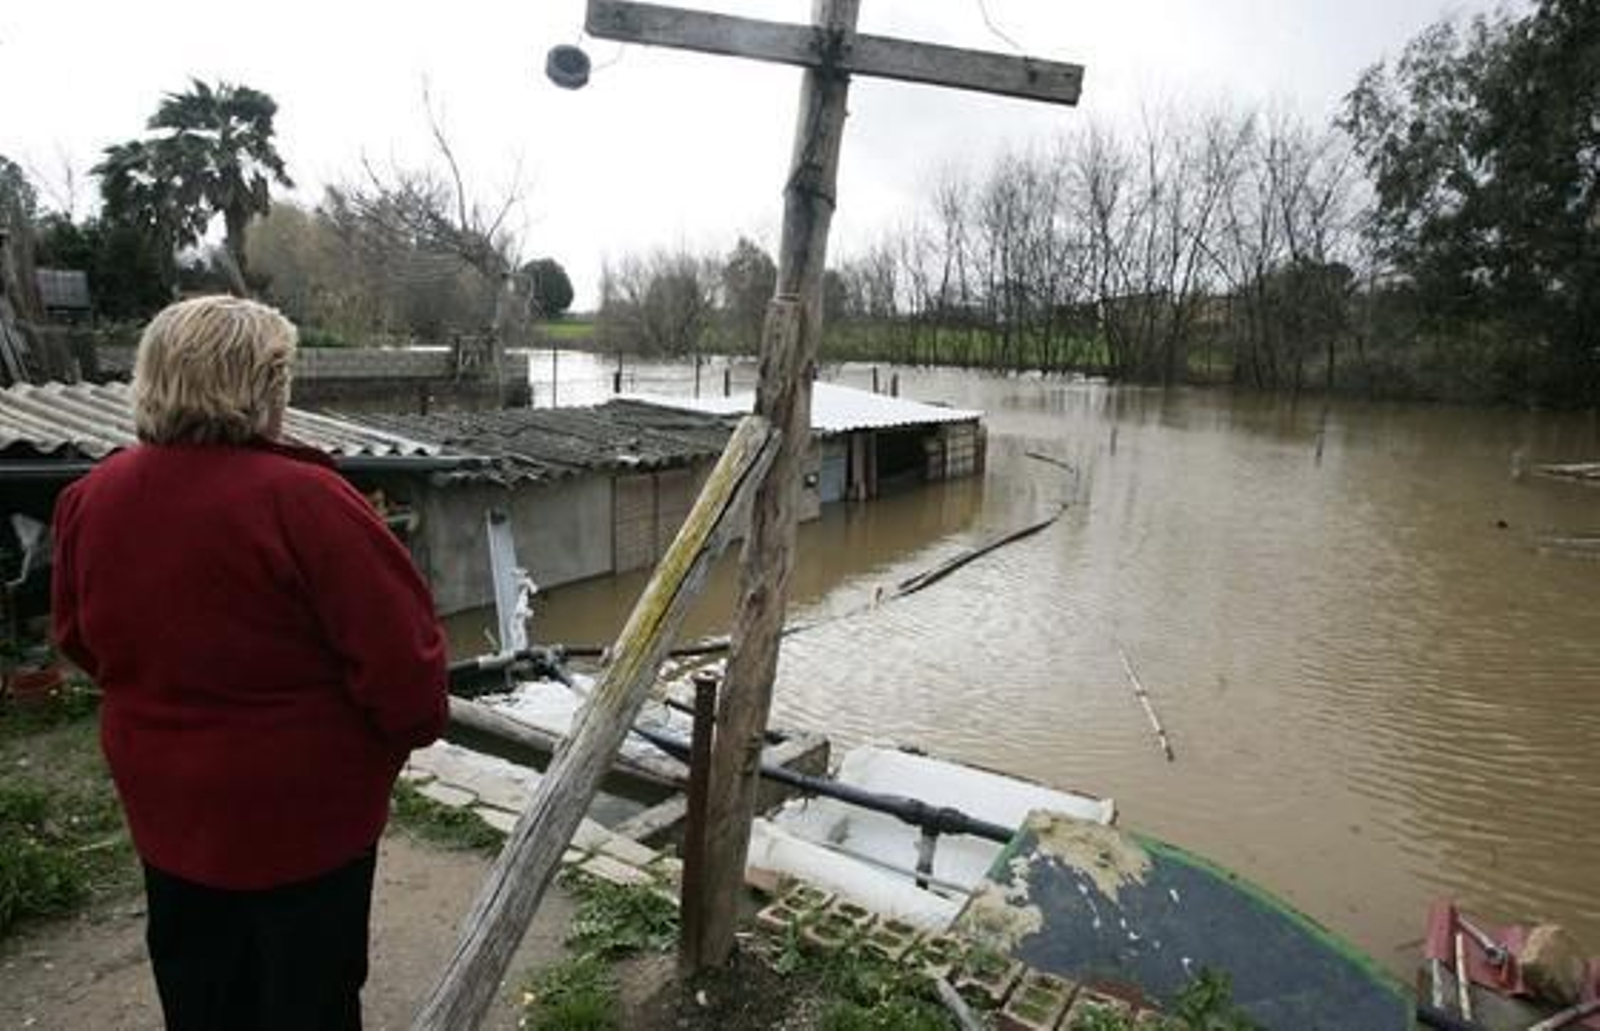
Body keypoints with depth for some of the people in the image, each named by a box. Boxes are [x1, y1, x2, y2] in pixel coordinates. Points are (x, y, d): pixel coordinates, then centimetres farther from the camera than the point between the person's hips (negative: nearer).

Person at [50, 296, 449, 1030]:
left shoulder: (93, 497, -6)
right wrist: (413, 726, -5)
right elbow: (397, 649, -25)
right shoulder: (301, 500, -27)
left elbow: (79, 638, 9)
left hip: (165, 802, 6)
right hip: (301, 805, -6)